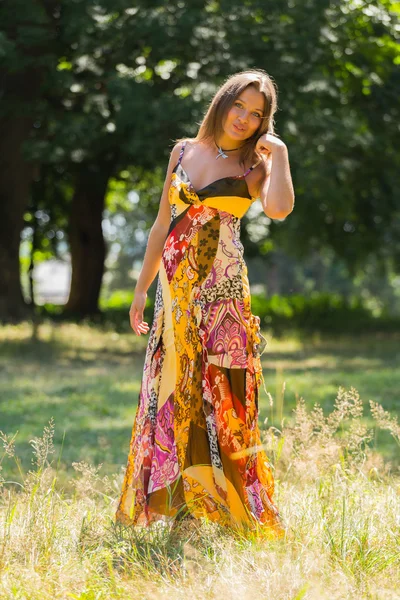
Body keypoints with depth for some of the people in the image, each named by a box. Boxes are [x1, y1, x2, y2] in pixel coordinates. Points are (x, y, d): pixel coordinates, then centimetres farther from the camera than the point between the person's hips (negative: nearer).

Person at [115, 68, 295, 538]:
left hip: (220, 287, -4)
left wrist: (278, 154, -10)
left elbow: (279, 208, -21)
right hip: (175, 284, 4)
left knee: (214, 391, -5)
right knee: (173, 388, 3)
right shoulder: (184, 151, 12)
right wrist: (142, 286, 15)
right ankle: (174, 497, 10)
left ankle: (214, 502, 1)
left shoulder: (253, 167, 2)